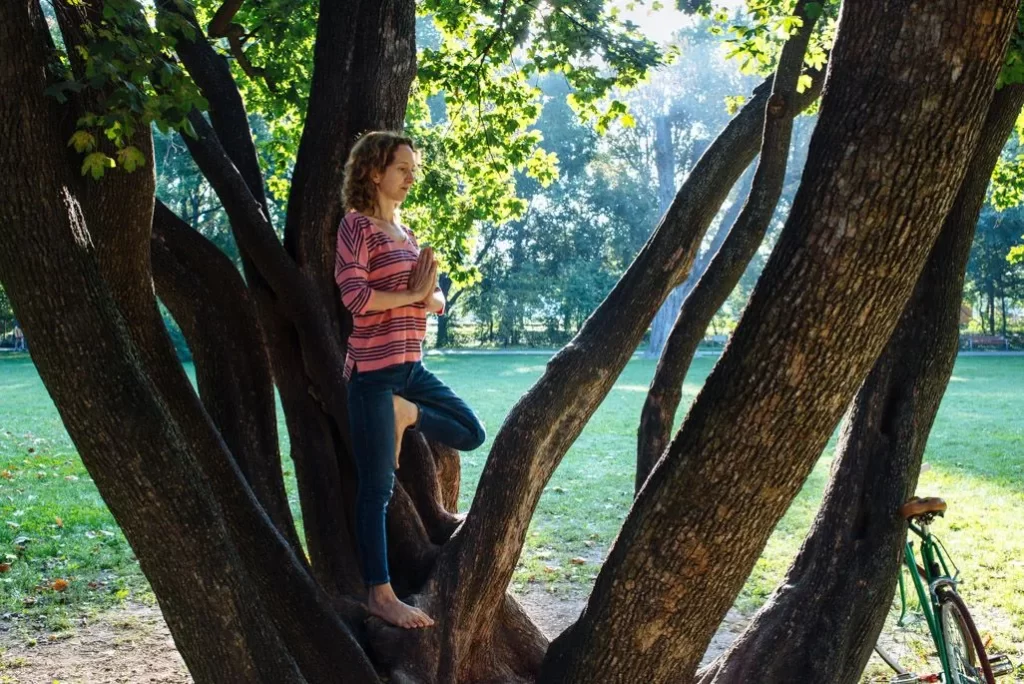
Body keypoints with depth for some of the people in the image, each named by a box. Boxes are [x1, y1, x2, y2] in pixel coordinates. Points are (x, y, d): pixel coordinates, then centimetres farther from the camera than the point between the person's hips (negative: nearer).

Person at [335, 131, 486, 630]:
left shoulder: (404, 232, 15)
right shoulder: (357, 225, -8)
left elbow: (436, 300, 15)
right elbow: (354, 294, -21)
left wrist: (430, 295, -9)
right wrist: (412, 294, -9)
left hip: (410, 367, 8)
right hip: (374, 371, -8)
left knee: (470, 433, 10)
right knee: (377, 487, -2)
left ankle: (404, 415, 13)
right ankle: (379, 594, 7)